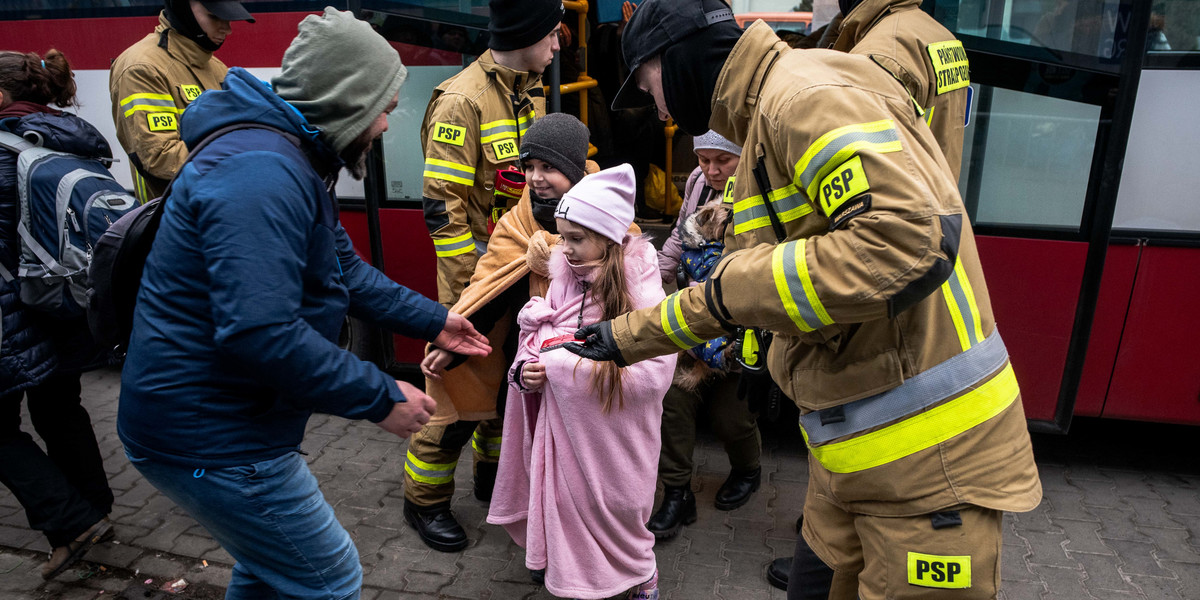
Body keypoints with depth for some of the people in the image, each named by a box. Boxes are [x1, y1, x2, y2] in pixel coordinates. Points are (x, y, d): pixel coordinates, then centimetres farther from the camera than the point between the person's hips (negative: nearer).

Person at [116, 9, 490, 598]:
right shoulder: (260, 173, -27)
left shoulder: (292, 163, 10)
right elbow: (262, 334, -35)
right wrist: (382, 397, -25)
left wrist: (432, 320, 19)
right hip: (209, 439, -11)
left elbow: (345, 270, 17)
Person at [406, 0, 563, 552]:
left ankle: (493, 472, 38)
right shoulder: (462, 102, -18)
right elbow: (443, 207, -20)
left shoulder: (530, 93, 8)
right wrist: (471, 292, -20)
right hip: (476, 269, -8)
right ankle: (424, 499, 20)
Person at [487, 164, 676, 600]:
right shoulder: (562, 280, 4)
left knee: (611, 509, 6)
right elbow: (534, 343, 12)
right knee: (567, 502, 12)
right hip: (564, 426, 5)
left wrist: (564, 365, -19)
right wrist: (526, 371, -13)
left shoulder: (641, 292, -12)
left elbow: (654, 373, -20)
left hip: (611, 436, -4)